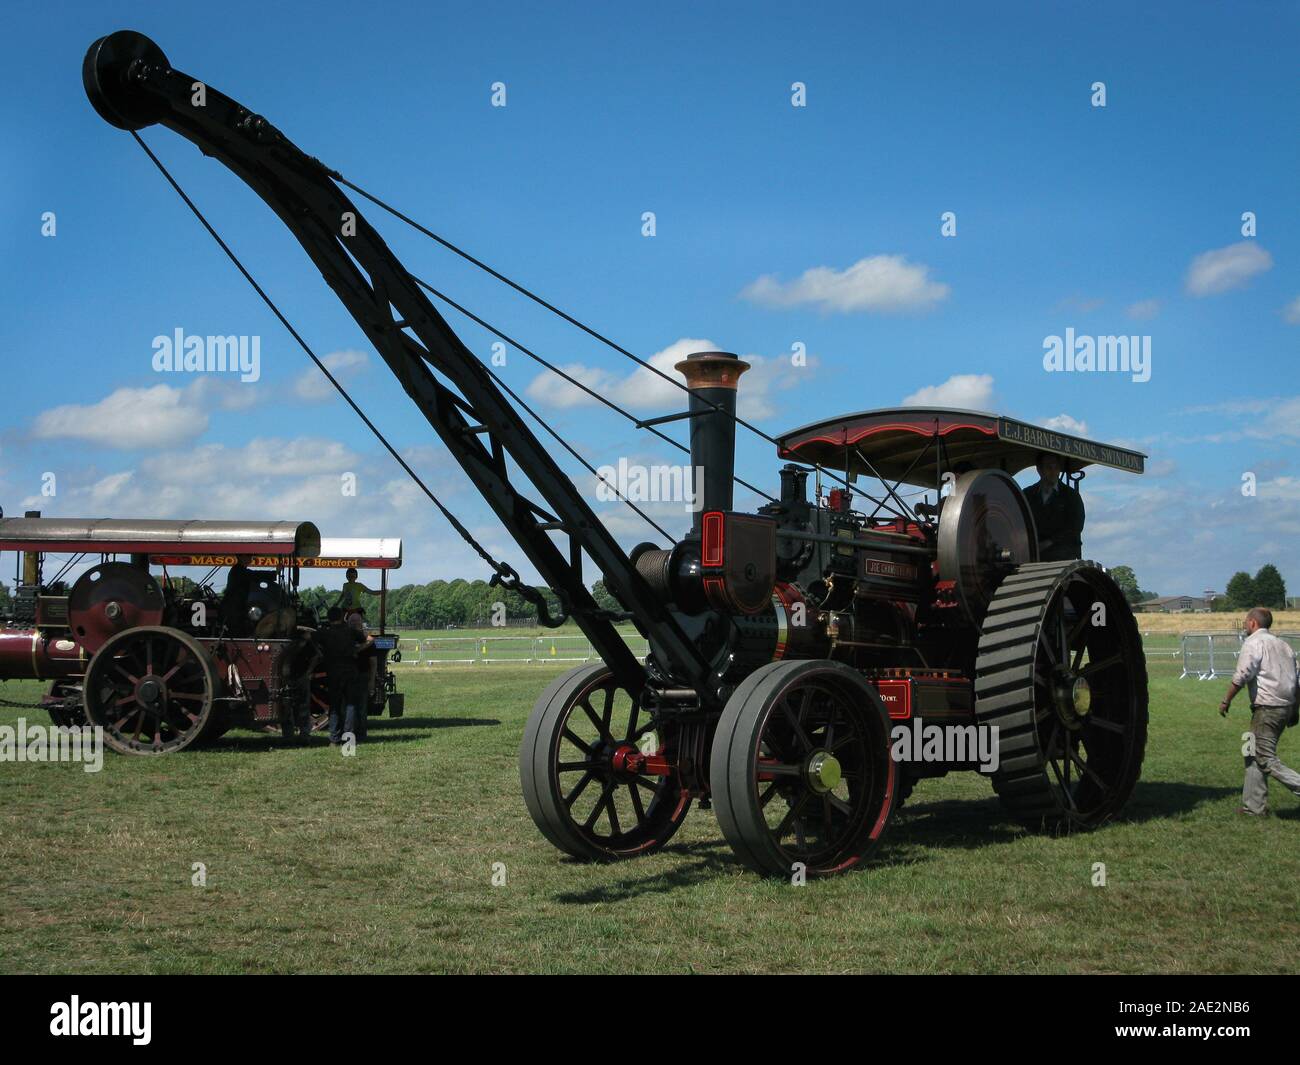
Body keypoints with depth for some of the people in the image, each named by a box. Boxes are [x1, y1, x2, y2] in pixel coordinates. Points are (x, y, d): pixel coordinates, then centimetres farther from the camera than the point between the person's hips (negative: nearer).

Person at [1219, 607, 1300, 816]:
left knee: (1267, 761, -6)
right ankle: (1254, 805, 16)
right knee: (1254, 755, 15)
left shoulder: (1254, 643, -8)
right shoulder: (1283, 644, 17)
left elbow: (1241, 676, -17)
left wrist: (1226, 701, -7)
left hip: (1266, 708, -9)